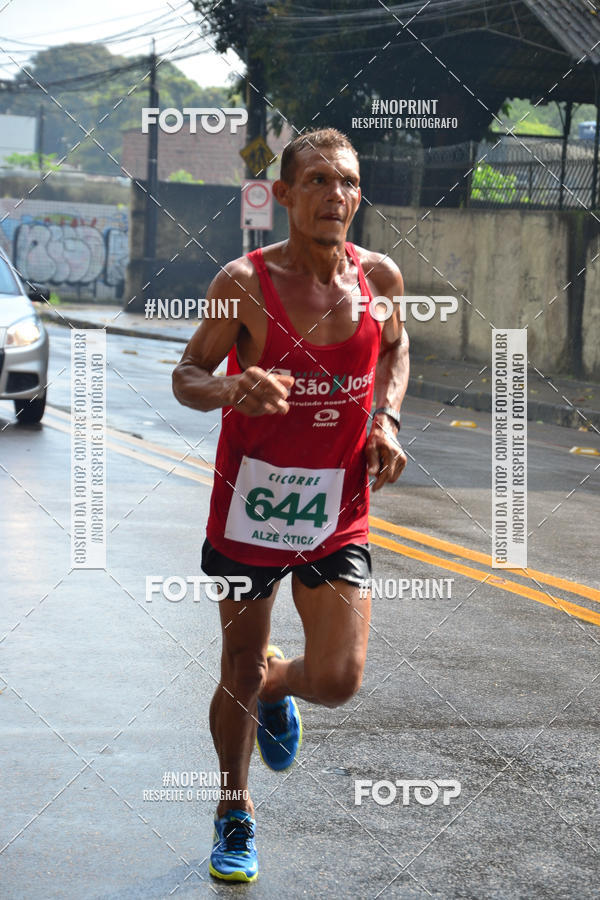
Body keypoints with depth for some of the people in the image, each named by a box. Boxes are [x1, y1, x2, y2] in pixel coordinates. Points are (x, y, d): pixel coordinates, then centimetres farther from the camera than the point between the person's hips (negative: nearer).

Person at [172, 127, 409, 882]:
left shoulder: (379, 277, -3)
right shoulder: (245, 282, -13)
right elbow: (186, 376, -6)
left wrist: (387, 419, 0)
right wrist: (230, 388, -29)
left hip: (339, 515, 2)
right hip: (250, 504, -2)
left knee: (338, 680, -8)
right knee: (238, 673, 9)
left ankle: (276, 687, 29)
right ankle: (235, 814, 34)